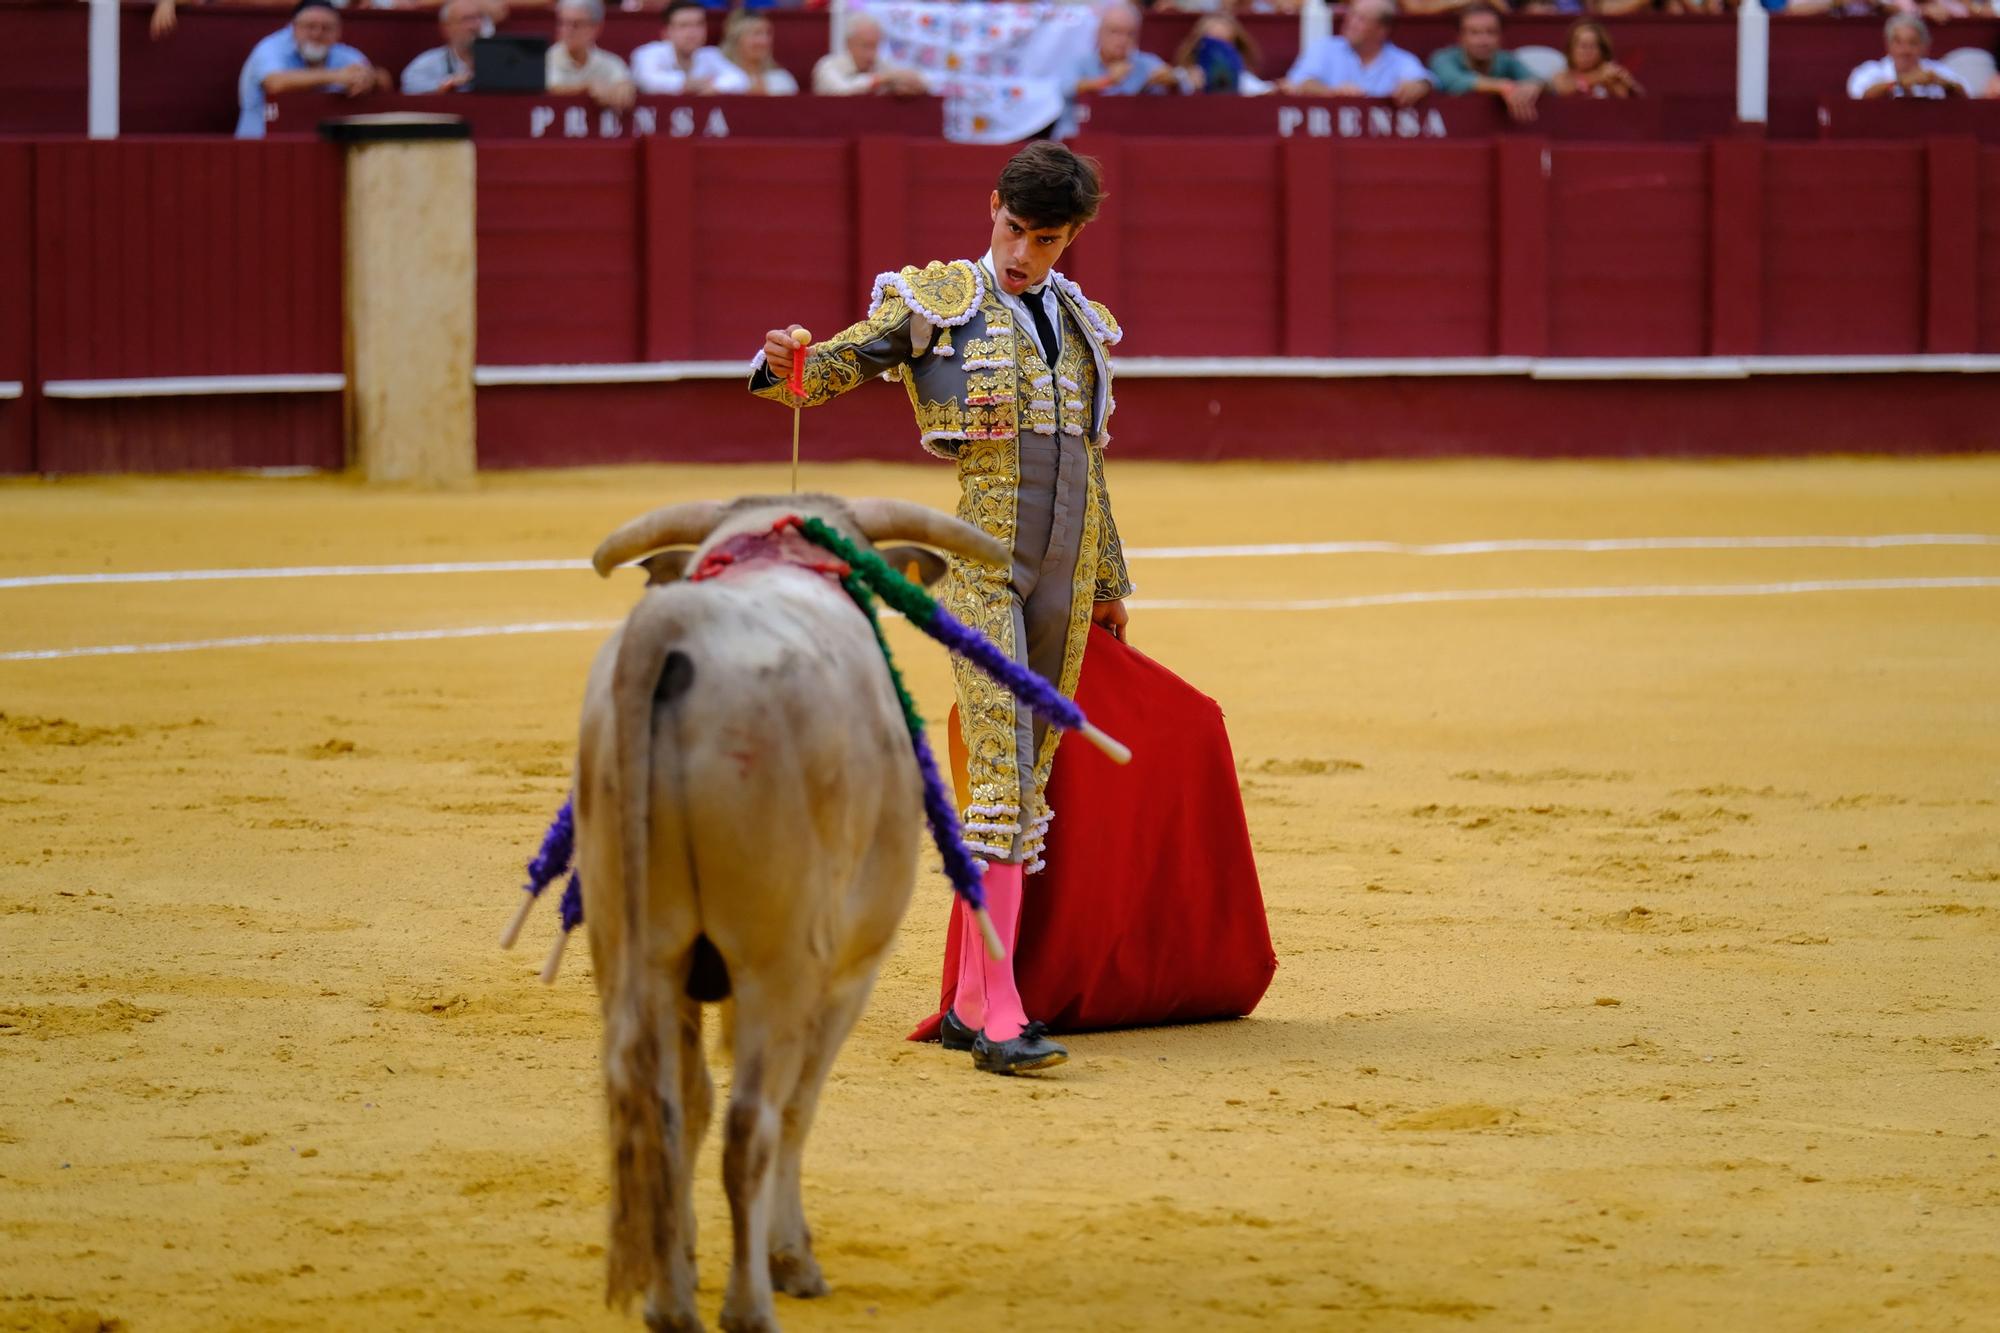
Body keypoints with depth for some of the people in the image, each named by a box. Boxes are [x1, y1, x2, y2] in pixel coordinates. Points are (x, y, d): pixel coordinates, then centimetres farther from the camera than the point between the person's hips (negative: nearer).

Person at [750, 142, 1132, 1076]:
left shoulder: (1078, 324, 16)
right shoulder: (935, 303, 0)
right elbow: (835, 369, -7)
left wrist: (1110, 585, 29)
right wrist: (789, 365, -31)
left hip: (1063, 576, 6)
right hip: (976, 559, -6)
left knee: (1027, 782, 7)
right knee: (1003, 773, -16)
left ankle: (970, 1001, 15)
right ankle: (1000, 1017, -20)